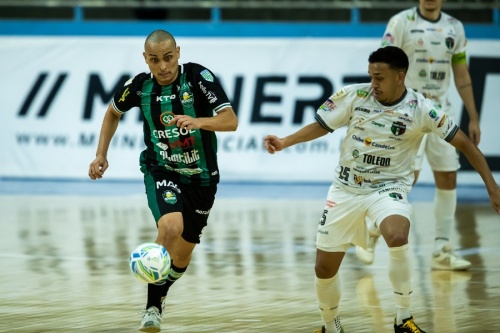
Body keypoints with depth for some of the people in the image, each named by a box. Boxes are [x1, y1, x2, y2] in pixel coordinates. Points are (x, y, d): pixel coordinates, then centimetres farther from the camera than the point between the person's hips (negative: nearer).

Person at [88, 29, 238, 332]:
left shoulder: (199, 77, -16)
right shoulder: (140, 86, -8)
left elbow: (231, 121, -23)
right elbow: (114, 112, 14)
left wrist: (198, 121, -40)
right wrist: (101, 154, 7)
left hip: (201, 177, 1)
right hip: (161, 171, -1)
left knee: (182, 255, 9)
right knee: (171, 227, -30)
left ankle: (159, 294, 42)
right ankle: (153, 308, -17)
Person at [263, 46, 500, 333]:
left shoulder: (421, 110, -14)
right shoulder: (354, 95, -9)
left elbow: (464, 143, -7)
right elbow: (321, 125, 5)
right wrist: (285, 142, -8)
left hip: (388, 188, -3)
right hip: (346, 188, 3)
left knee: (398, 237, -35)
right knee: (325, 268, 4)